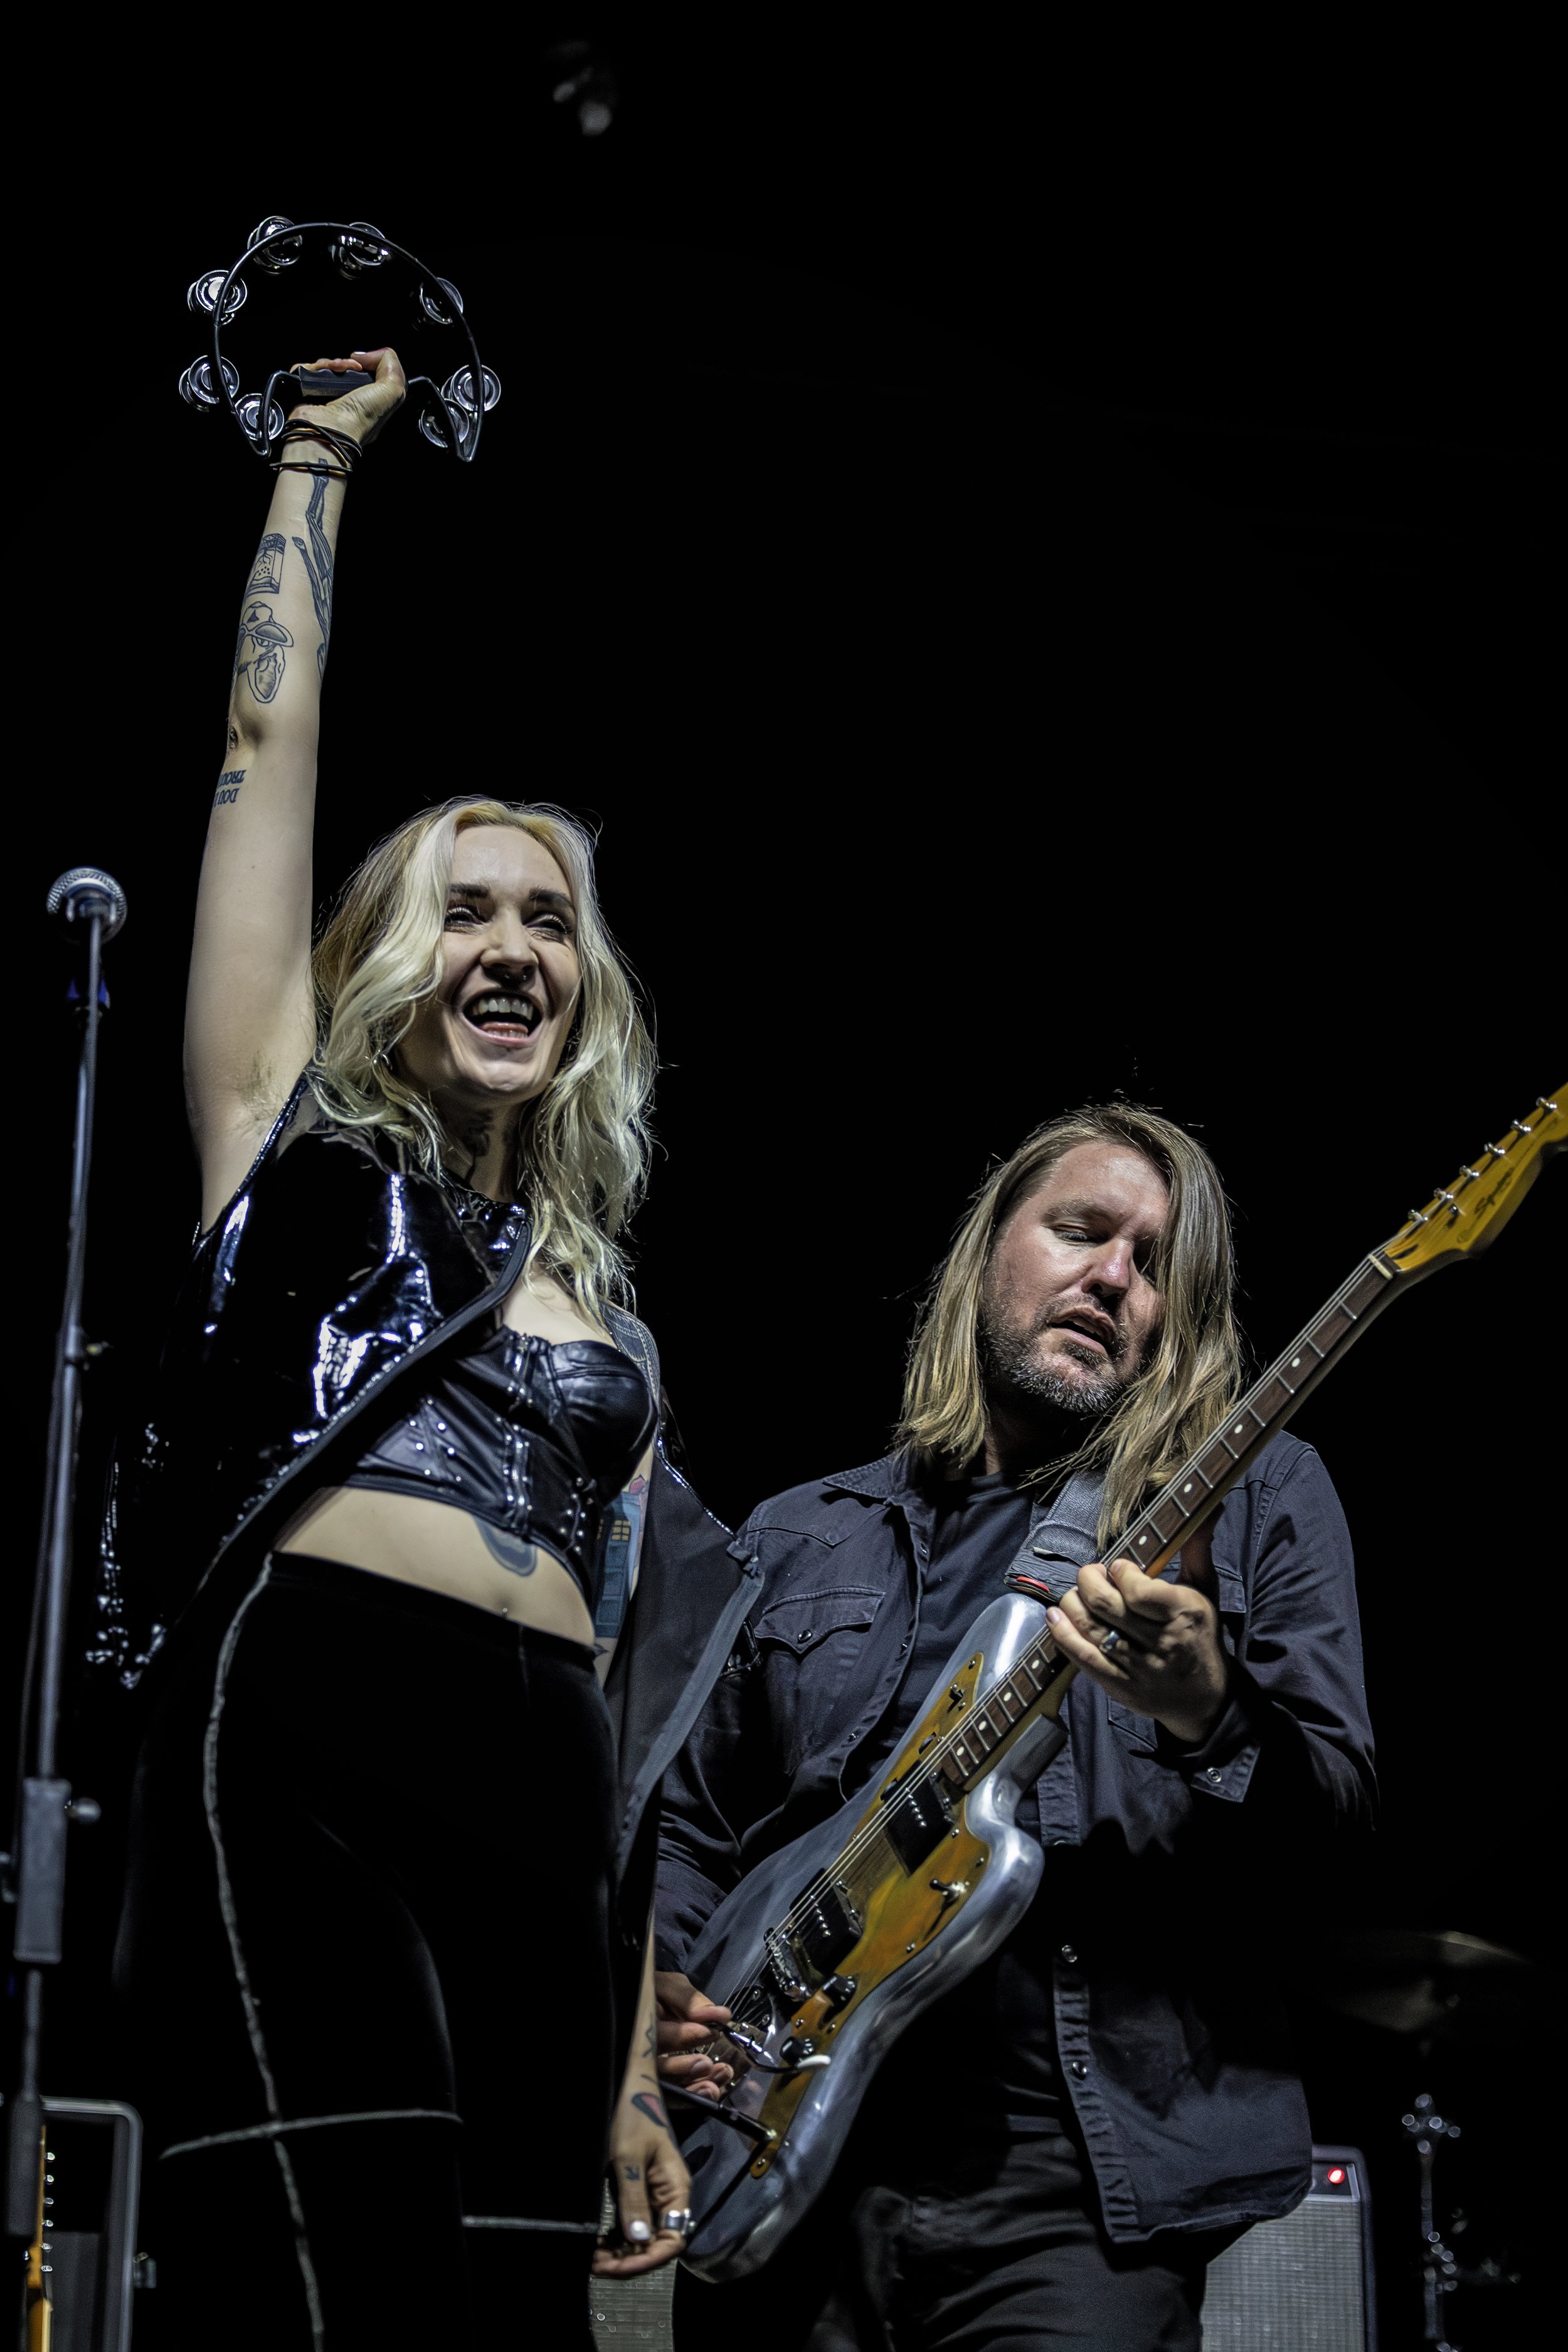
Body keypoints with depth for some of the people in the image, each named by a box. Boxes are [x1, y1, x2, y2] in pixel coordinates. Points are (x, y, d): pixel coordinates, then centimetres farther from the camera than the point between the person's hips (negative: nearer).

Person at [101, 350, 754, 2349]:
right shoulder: (300, 1146, 17)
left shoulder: (602, 1316, 27)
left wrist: (633, 2074, 17)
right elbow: (272, 731, 15)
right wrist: (317, 457, 24)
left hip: (545, 1803, 5)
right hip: (308, 1748, -5)